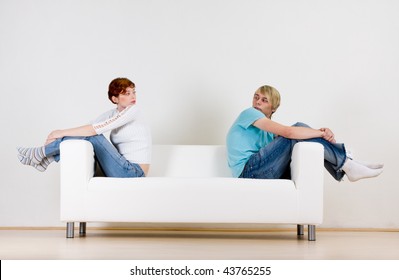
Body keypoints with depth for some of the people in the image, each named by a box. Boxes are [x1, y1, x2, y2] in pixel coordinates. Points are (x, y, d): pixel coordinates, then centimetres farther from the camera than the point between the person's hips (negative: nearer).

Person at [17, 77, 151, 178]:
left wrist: (63, 132, -16)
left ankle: (39, 153, -4)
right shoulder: (112, 114, 10)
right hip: (125, 169, 7)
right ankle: (45, 160, 5)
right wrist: (60, 135, -9)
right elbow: (88, 129, 5)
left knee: (92, 135, -17)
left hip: (134, 173, -7)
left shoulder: (134, 110, -13)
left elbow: (96, 129, -21)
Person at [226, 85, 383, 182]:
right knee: (296, 132, -15)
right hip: (248, 171, -8)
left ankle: (344, 166, -3)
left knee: (300, 131, -1)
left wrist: (322, 133, -9)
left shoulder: (268, 130, 25)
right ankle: (348, 164, -10)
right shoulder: (249, 113, -5)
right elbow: (288, 132, -17)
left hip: (262, 173, 8)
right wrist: (322, 133, -8)